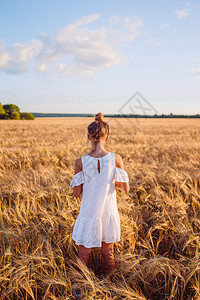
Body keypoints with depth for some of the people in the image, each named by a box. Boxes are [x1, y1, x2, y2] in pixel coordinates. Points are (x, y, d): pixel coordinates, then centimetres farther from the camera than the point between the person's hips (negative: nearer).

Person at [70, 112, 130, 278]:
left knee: (84, 254, 16)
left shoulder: (81, 162, -15)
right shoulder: (115, 158, -14)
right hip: (109, 214, 2)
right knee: (108, 253, 22)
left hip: (89, 215, -1)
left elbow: (76, 193, -7)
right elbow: (126, 188, -8)